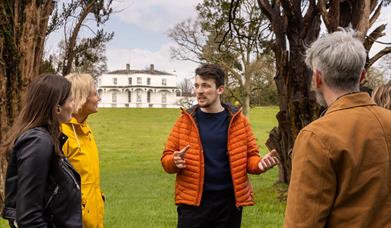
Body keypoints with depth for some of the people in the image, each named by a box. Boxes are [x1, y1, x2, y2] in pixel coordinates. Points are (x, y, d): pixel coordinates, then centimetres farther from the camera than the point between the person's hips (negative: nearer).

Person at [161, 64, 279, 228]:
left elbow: (250, 155, 6)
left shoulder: (237, 120, 2)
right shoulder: (185, 120, 1)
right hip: (193, 201, 0)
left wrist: (259, 164, -16)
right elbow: (166, 157, 4)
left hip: (230, 201, 1)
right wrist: (175, 162, -19)